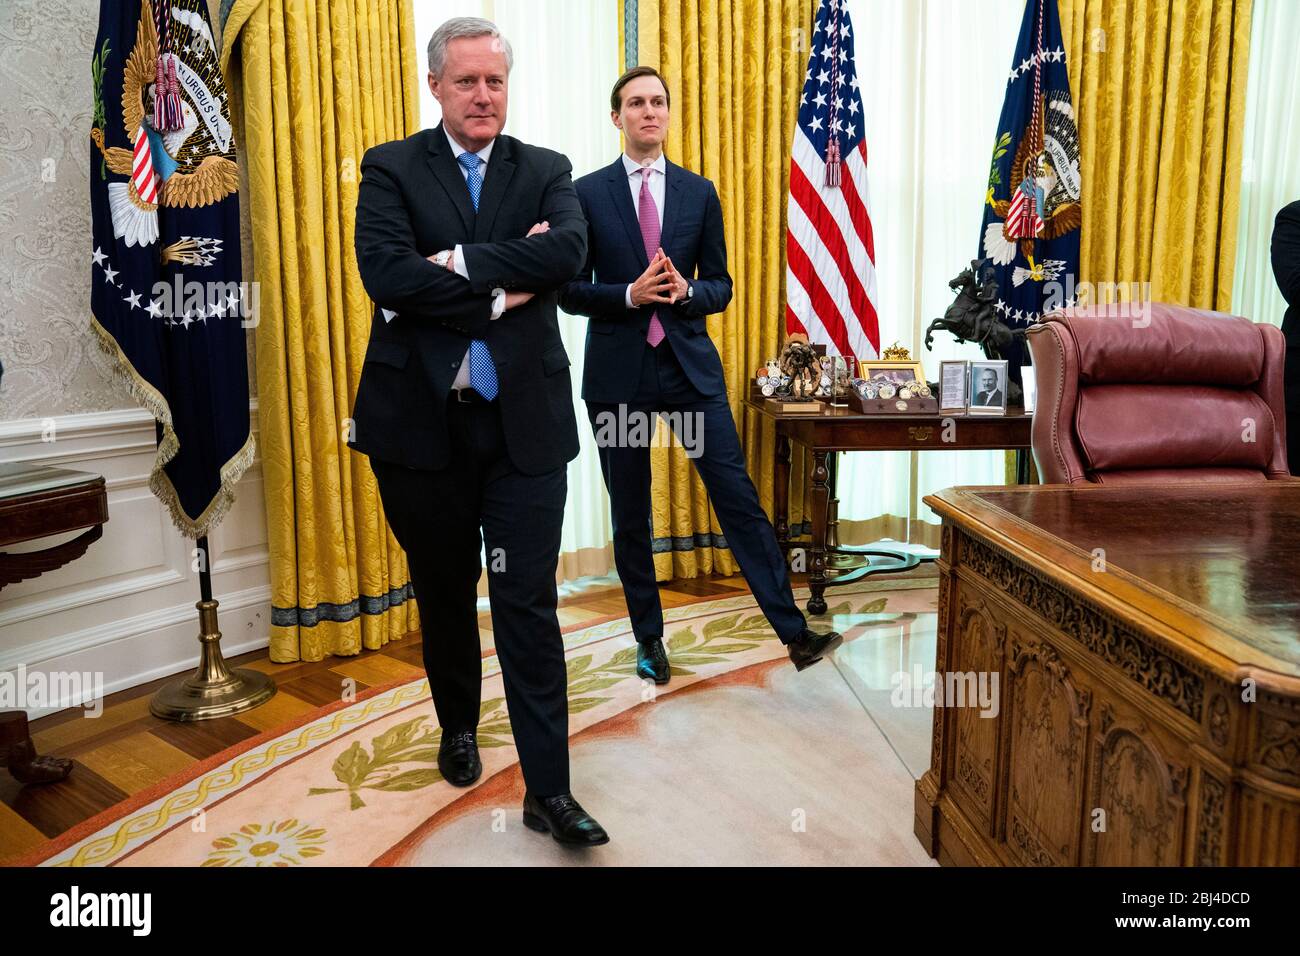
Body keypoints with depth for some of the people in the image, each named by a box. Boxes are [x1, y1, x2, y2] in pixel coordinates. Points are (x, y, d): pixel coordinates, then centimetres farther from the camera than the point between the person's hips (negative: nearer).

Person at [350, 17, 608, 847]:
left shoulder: (546, 171, 7)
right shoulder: (391, 169, 3)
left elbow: (568, 252, -14)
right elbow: (386, 276, -14)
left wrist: (459, 261, -17)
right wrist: (502, 288, -13)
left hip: (524, 419, 0)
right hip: (421, 419, 1)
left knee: (528, 605, 0)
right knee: (444, 592, 17)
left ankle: (549, 790, 8)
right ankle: (459, 726, 42)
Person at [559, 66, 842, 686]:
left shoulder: (699, 192, 7)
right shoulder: (588, 193, 1)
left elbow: (720, 287, 8)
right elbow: (570, 291, 0)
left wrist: (685, 291, -14)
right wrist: (629, 294, -17)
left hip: (690, 365, 1)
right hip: (618, 372, -1)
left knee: (738, 497, -2)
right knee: (630, 516, 8)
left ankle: (794, 633, 3)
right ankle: (649, 639, 25)